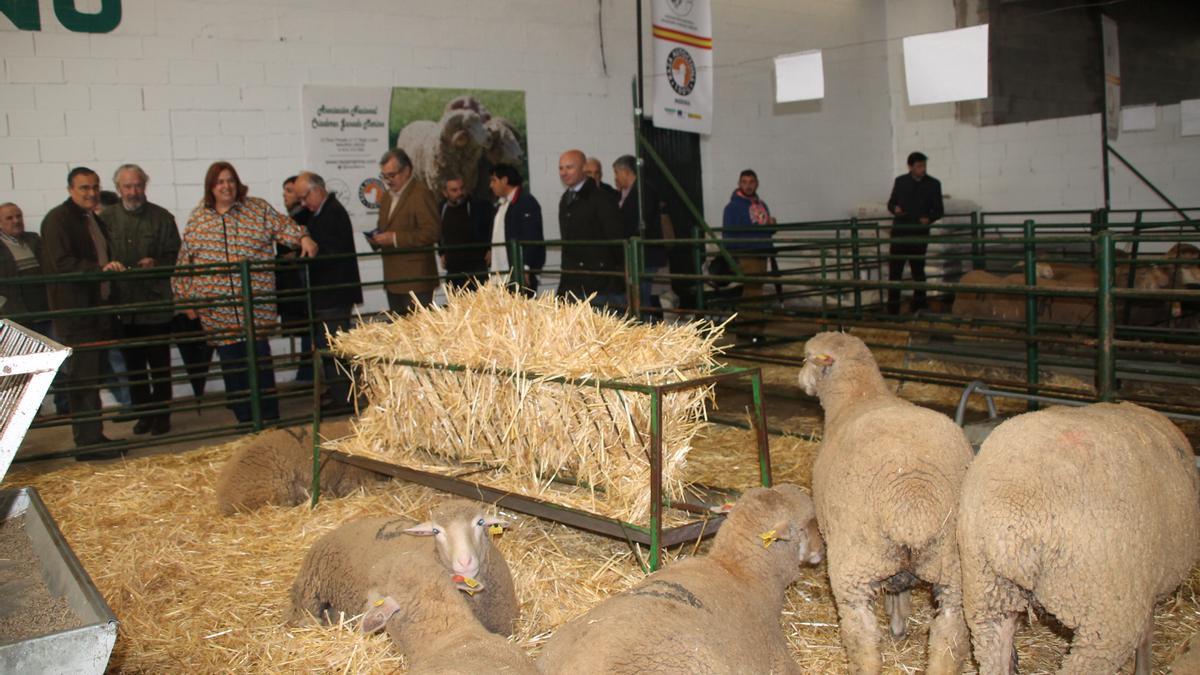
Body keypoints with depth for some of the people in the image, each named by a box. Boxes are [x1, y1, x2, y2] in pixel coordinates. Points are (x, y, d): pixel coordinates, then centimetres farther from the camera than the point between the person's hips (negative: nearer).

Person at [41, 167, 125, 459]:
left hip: (98, 309, 9)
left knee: (92, 377, 13)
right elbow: (62, 264, -21)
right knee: (83, 377, -7)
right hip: (74, 312, -9)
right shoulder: (57, 219, -9)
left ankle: (93, 438, 20)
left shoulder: (95, 219, 19)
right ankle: (89, 443, -3)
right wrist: (101, 268, -31)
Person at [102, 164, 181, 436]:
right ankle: (143, 414, 21)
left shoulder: (161, 217, 3)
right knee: (133, 364, 10)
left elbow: (174, 256, 2)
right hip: (122, 304, 2)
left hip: (156, 304, -2)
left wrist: (156, 264, -16)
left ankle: (161, 415, 13)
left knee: (159, 363, 3)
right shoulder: (106, 218, 6)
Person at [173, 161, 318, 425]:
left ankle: (269, 418, 5)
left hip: (255, 302, -2)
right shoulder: (197, 217, 11)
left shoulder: (258, 209, 7)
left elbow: (284, 227, 1)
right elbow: (185, 260, 13)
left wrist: (303, 238, -20)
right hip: (216, 306, 2)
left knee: (259, 356, -5)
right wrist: (185, 296, 9)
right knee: (230, 362, 5)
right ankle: (244, 418, 15)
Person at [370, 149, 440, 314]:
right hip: (393, 278, 8)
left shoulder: (421, 194, -8)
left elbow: (431, 232, -17)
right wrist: (377, 237, 4)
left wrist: (395, 238, -19)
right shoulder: (386, 197, 18)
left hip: (416, 280, -8)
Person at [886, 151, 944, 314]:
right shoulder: (900, 181, 5)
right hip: (900, 232, 0)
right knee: (895, 270, -4)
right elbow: (891, 203, 13)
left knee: (918, 270, 10)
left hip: (920, 234, 0)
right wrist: (895, 209, -11)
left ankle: (918, 309, 19)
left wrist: (929, 218, -17)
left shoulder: (933, 184, 2)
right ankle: (892, 310, -1)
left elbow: (938, 211, 4)